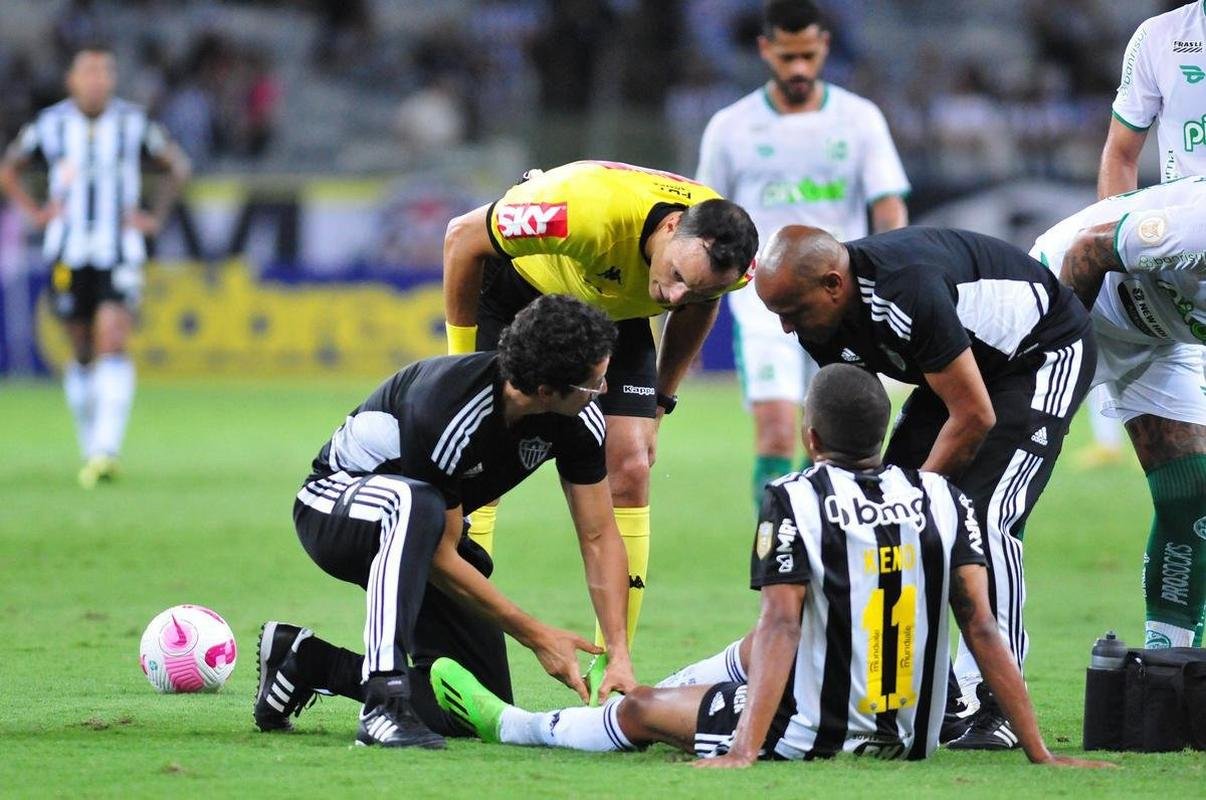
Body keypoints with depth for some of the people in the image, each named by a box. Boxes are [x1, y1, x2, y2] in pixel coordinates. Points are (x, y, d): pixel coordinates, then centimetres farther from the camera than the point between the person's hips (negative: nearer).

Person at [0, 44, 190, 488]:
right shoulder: (51, 125, 1)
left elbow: (177, 166, 14)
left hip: (119, 253, -2)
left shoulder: (133, 124, -1)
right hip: (68, 254, 2)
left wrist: (156, 216, 4)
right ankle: (90, 446, 22)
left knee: (113, 343, -17)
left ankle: (106, 449, -25)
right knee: (82, 353, 8)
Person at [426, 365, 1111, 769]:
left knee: (639, 711, 18)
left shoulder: (793, 503, -12)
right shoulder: (944, 500, -1)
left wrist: (744, 752, -24)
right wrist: (1039, 751, -4)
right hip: (913, 740, 6)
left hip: (811, 737, -5)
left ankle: (511, 724, 41)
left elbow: (781, 628, -20)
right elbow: (983, 628, -5)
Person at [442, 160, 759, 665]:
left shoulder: (727, 259, -26)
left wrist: (660, 401, 6)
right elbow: (462, 238, -26)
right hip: (513, 290, -4)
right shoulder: (590, 211, -43)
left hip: (615, 313, 4)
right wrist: (462, 364, -18)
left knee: (629, 471, -9)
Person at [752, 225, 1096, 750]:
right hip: (970, 364, 9)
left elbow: (975, 417, -30)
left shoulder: (907, 292, -38)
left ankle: (1002, 710, -16)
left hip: (1045, 351, -9)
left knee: (986, 518, -22)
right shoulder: (823, 324, -13)